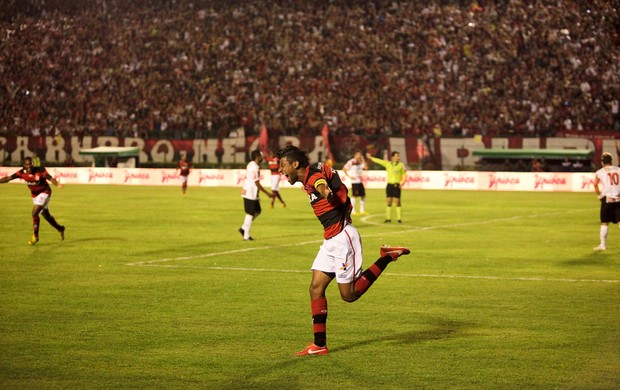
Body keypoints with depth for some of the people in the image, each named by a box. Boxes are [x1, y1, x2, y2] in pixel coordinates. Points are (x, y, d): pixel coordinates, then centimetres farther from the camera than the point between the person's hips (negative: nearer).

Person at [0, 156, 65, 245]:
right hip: (35, 195, 6)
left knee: (35, 212, -21)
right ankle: (60, 229, 42)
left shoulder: (40, 170, -25)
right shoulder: (22, 172, -14)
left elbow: (50, 178, -37)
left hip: (44, 193, -6)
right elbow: (8, 178, -16)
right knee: (46, 216, 17)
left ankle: (35, 236, -5)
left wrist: (57, 184, -56)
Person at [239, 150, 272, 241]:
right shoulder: (254, 168, -20)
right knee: (250, 214, -2)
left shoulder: (251, 165, 11)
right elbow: (257, 183, -20)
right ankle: (246, 236, 5)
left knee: (257, 211, 17)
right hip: (250, 194, -10)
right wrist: (267, 193, -14)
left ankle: (243, 229, 20)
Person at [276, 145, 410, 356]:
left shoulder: (313, 175, -17)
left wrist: (326, 191, -66)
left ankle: (386, 258, 6)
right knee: (316, 289, 3)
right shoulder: (307, 180, 14)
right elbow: (342, 189, 28)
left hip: (342, 237, -10)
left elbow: (321, 183, -44)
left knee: (349, 295, -4)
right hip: (331, 240, 10)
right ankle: (319, 344, 4)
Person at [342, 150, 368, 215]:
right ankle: (353, 211, -2)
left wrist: (363, 160, -1)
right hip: (354, 181, -7)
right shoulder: (351, 162, -8)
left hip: (360, 181, 7)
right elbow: (344, 169, -9)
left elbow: (366, 167, 1)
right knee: (354, 196, -7)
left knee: (363, 195, 8)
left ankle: (362, 210, 17)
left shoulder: (360, 162, 12)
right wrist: (349, 176, -14)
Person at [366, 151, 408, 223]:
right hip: (389, 185, 3)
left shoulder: (401, 165, 0)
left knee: (397, 202, -6)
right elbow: (379, 161, 17)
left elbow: (404, 175, 5)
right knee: (389, 201, 3)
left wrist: (402, 183, -9)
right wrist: (371, 158, 26)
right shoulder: (388, 164, 6)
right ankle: (388, 218, 10)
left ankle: (399, 218, 1)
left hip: (396, 186, -3)